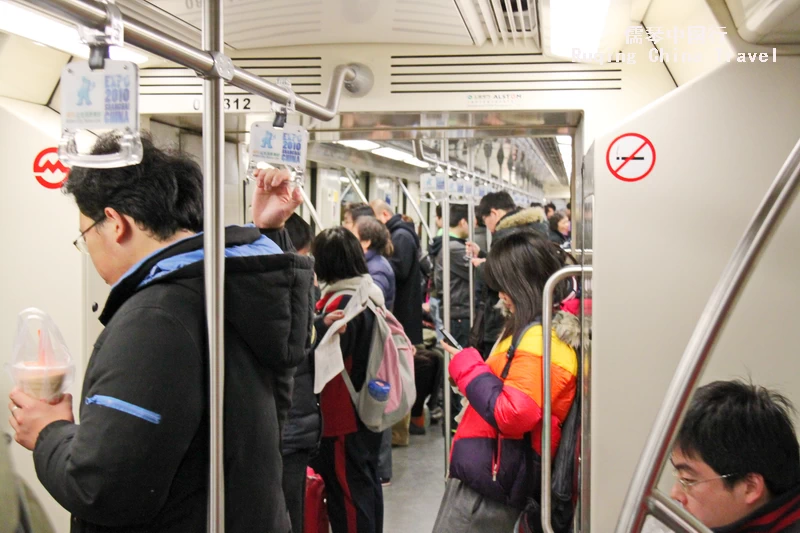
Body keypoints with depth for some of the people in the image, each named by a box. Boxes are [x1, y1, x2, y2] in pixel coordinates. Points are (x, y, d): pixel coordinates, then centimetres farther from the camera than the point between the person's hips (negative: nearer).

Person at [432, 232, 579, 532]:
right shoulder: (540, 331, 13)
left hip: (487, 477, -10)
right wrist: (473, 367, 7)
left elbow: (512, 415, -24)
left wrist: (468, 369, -14)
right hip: (486, 474, 10)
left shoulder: (539, 340, -18)